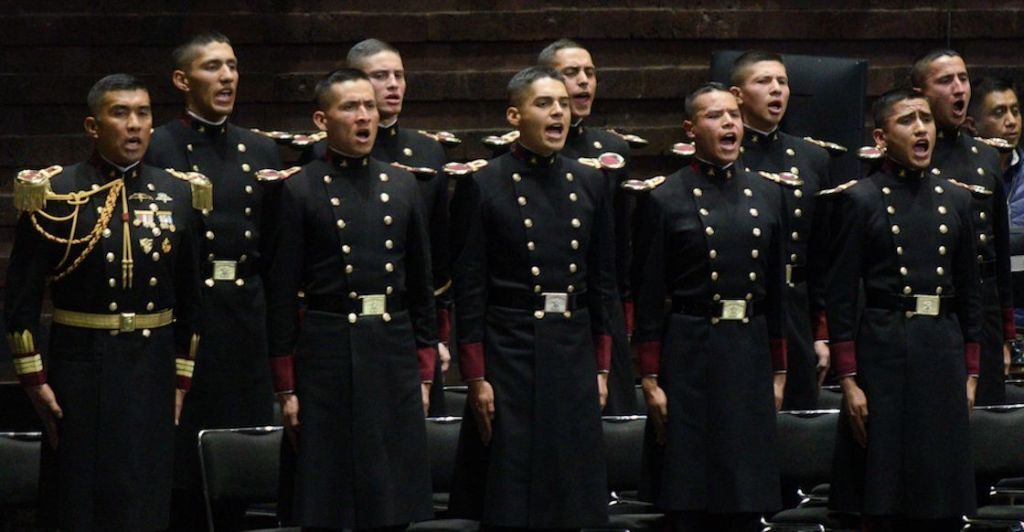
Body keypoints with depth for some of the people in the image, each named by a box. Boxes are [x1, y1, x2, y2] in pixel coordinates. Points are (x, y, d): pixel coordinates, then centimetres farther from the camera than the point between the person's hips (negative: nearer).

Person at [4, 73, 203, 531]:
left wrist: (181, 377, 10)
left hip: (153, 372, 3)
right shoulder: (53, 194, -5)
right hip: (80, 371, -3)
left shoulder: (178, 196, 6)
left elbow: (190, 297, 12)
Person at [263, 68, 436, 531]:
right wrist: (286, 389, -4)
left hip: (395, 355, 4)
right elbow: (282, 297, -1)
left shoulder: (402, 186, 11)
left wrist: (425, 374, 11)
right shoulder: (301, 192, -1)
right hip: (328, 353, -4)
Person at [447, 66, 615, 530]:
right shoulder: (482, 186, -4)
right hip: (508, 355, -4)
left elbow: (603, 283, 13)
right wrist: (476, 377, -9)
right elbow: (468, 288, -6)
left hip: (574, 355, 4)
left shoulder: (590, 185, 9)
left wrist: (601, 368, 10)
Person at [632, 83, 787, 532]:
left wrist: (778, 373, 12)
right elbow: (648, 300, -4)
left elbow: (776, 292, 14)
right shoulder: (665, 200, -4)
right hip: (690, 360, -4)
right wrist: (650, 381, -8)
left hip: (750, 358, 4)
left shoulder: (766, 195, 10)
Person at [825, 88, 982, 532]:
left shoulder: (956, 200, 11)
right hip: (883, 355, -4)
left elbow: (970, 294, 15)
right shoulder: (860, 199, -2)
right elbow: (841, 296, -4)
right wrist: (848, 380, -9)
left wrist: (970, 374, 11)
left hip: (944, 355, 4)